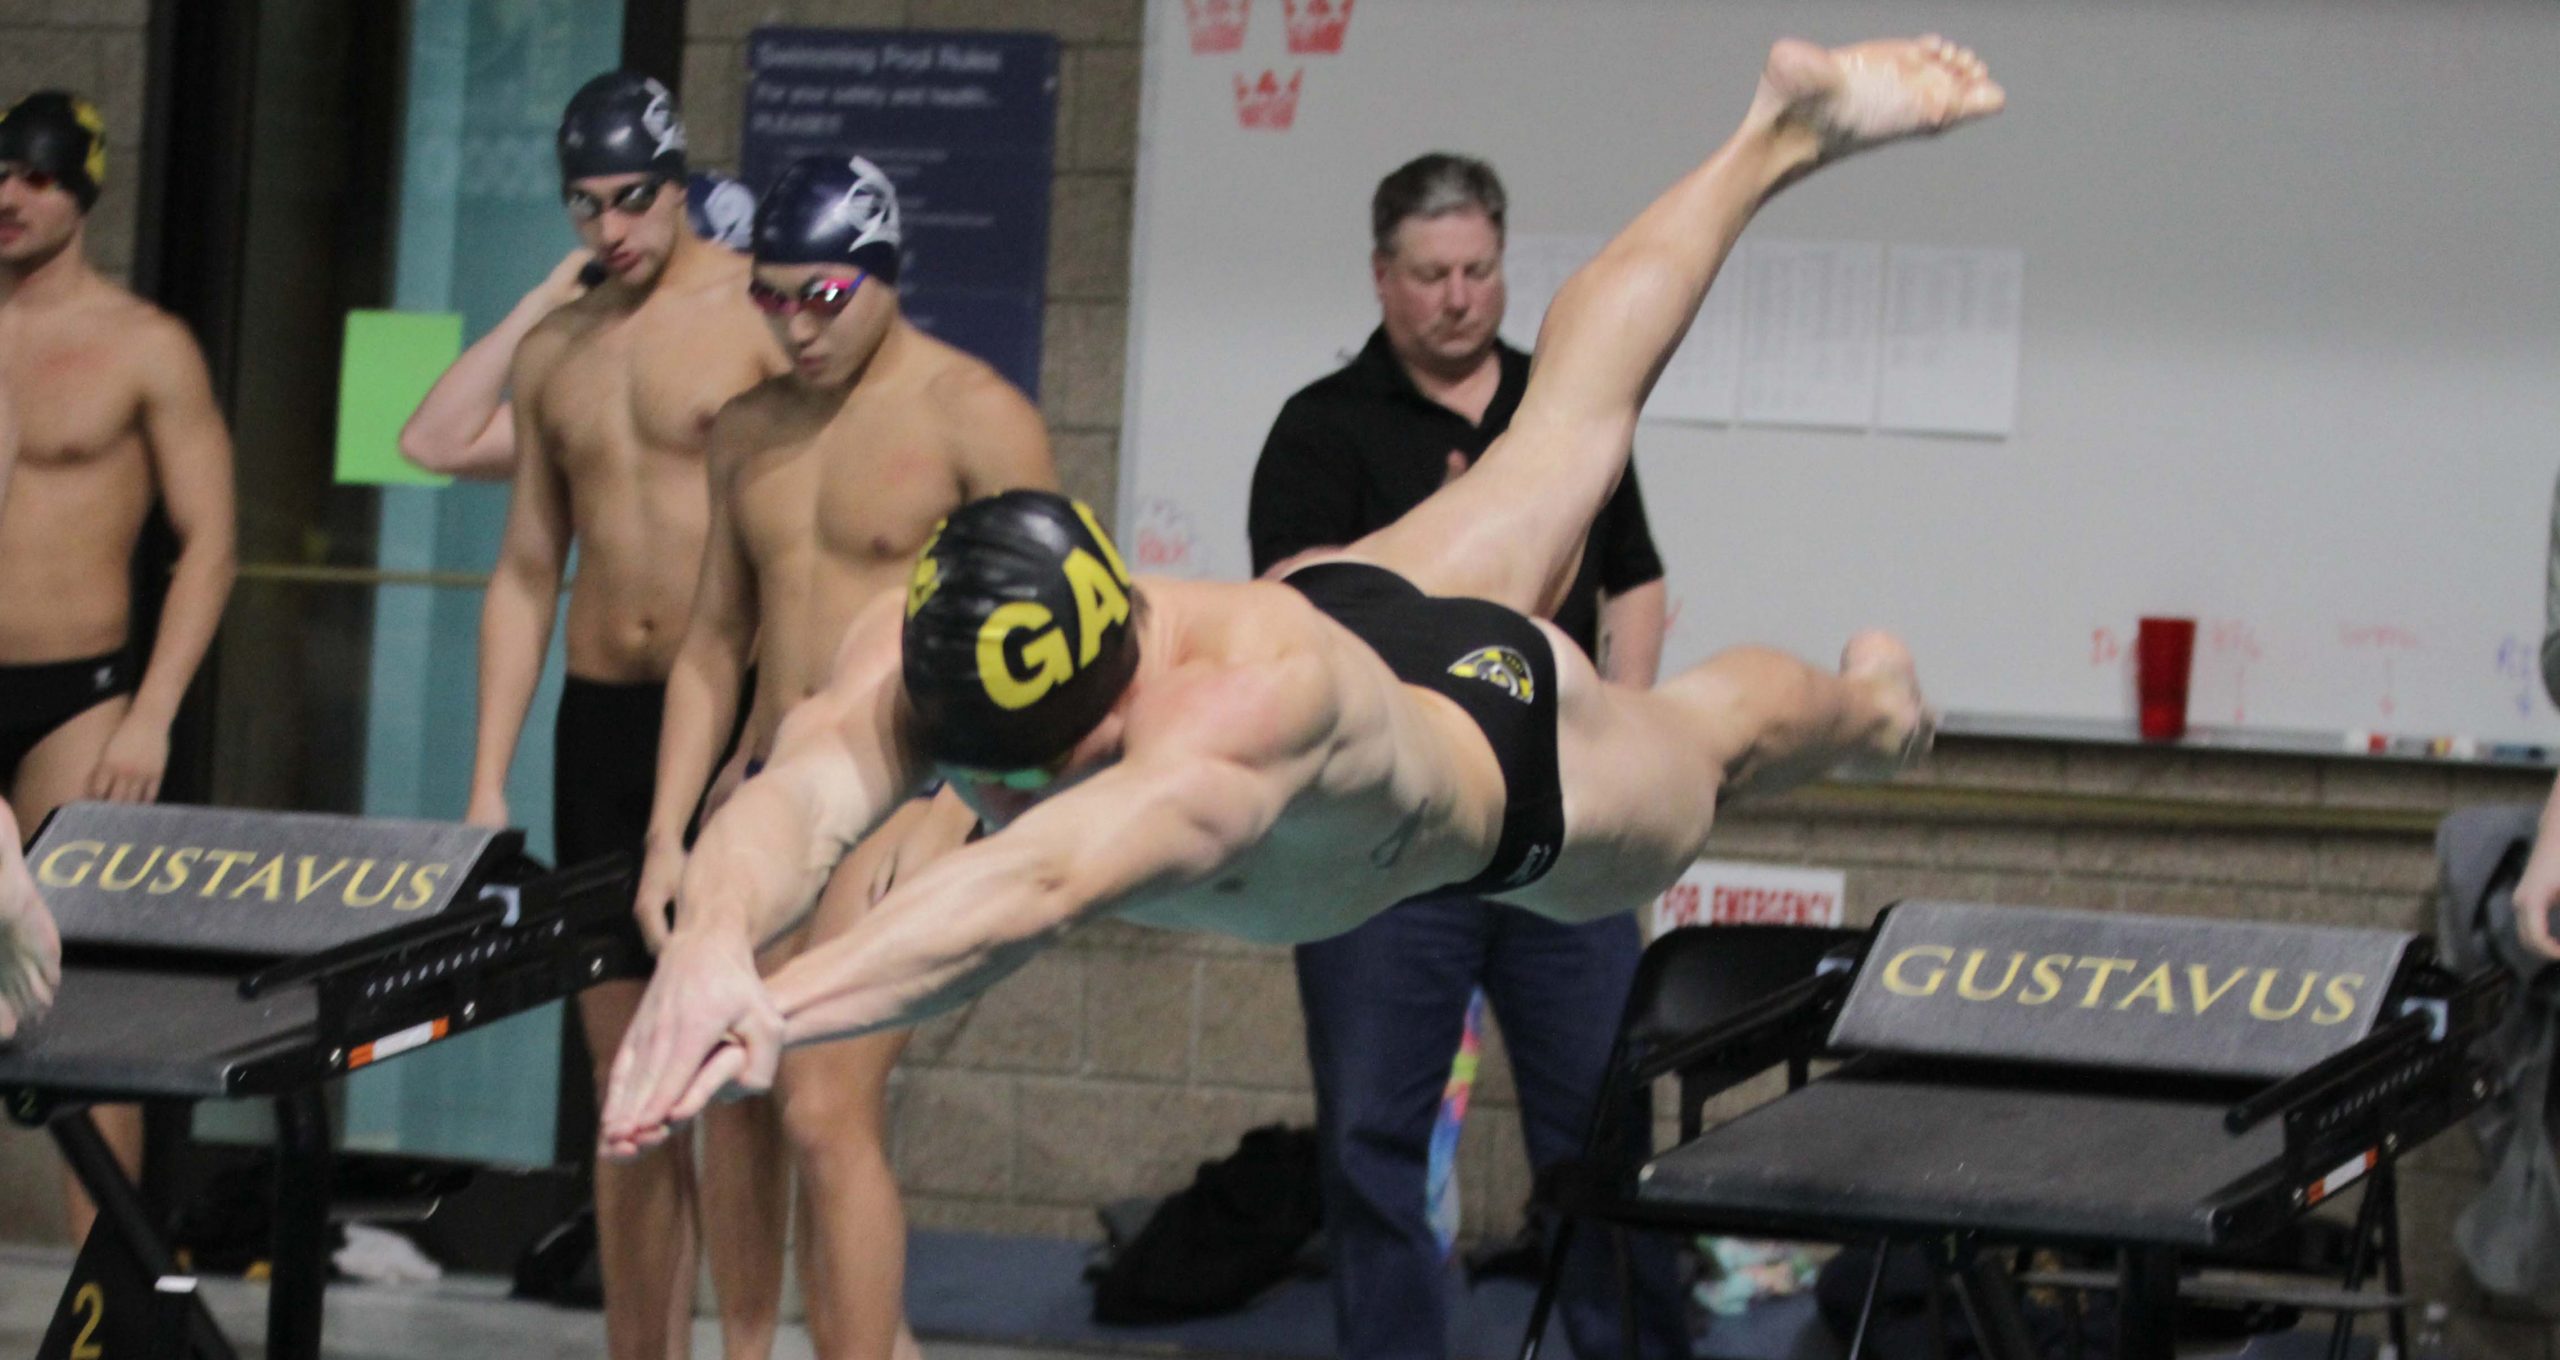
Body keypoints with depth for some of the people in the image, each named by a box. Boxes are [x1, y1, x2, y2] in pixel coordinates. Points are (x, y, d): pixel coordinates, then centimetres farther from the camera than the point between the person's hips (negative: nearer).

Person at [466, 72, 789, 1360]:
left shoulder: (764, 318, -4)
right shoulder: (552, 352, 14)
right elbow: (525, 573, 16)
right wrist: (488, 784, 11)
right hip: (599, 720, 5)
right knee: (626, 1090, 6)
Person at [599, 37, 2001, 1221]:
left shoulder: (1244, 699, -56)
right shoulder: (916, 660, -42)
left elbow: (1045, 883, -73)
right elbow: (798, 794, -61)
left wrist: (779, 1004, -87)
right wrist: (711, 940, -84)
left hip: (1503, 751, -4)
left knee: (1706, 737, 31)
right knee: (1566, 428, 30)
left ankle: (1861, 695, 65)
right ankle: (1779, 135, 52)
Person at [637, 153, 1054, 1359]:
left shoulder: (974, 419, -6)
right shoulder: (749, 431, 14)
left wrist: (945, 820, -17)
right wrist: (669, 837, 10)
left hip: (908, 797, -7)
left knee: (826, 1113, -17)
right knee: (823, 1123, 8)